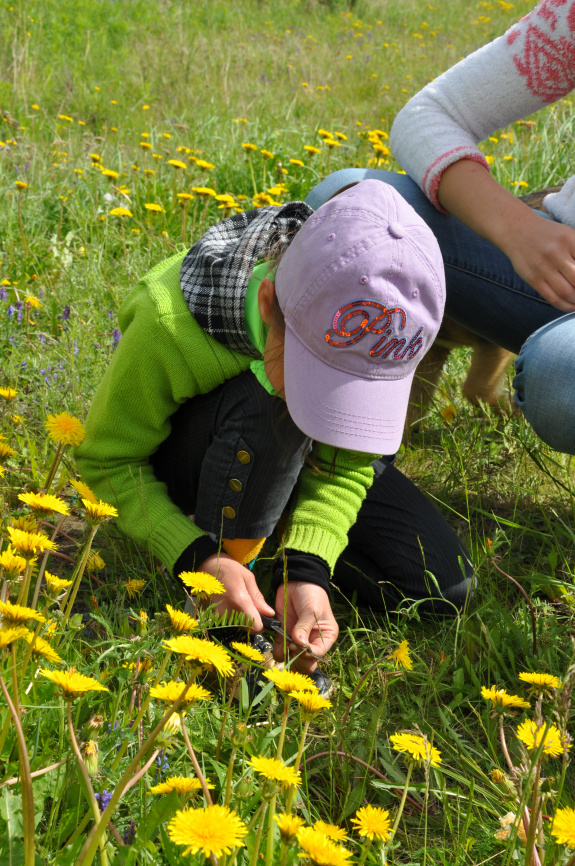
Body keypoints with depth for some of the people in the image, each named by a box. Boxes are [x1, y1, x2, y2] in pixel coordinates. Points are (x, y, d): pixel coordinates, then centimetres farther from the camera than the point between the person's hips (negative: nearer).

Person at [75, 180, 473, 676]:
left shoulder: (374, 336, -31)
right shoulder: (169, 323, -39)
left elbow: (346, 466, -18)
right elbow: (108, 462, -24)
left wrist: (305, 571, -35)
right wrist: (198, 557, -38)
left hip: (292, 461, 3)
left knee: (443, 587, -10)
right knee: (264, 403, -39)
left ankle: (280, 536, 11)